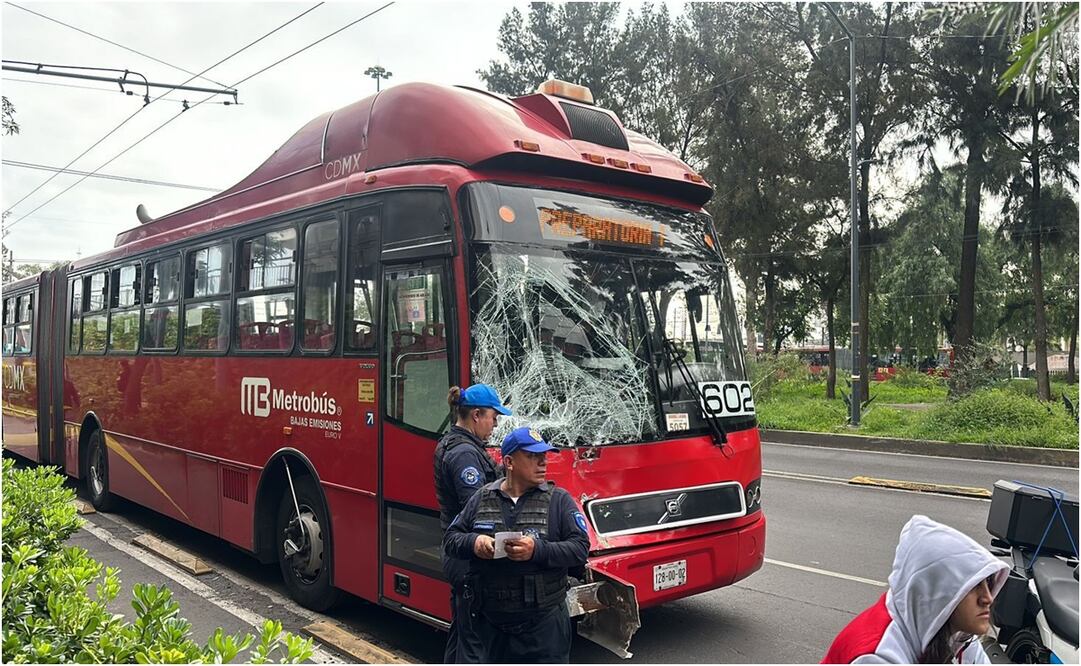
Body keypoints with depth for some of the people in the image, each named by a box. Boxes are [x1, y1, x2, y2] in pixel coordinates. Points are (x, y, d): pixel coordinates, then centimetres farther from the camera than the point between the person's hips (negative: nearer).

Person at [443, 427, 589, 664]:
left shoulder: (559, 500, -2)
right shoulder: (482, 499, 5)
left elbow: (580, 548, -8)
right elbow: (450, 539, 9)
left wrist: (538, 550, -23)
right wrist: (473, 543, -14)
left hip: (543, 624, -2)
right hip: (492, 622, 3)